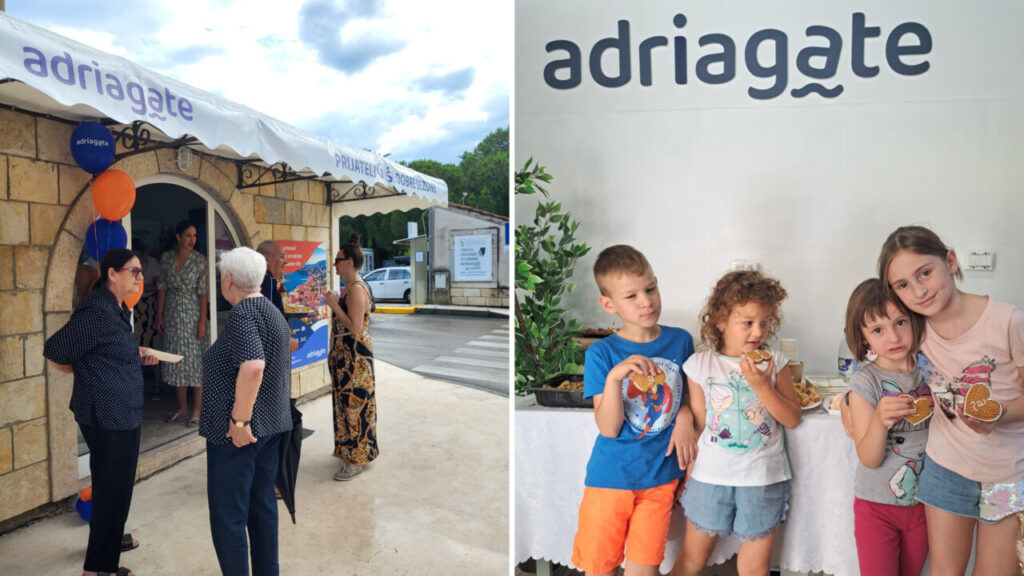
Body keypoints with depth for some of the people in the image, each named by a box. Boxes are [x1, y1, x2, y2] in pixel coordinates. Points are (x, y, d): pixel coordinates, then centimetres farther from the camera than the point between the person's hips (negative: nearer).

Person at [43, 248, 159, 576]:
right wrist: (80, 374, -2)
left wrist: (137, 357, 5)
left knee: (116, 481, 25)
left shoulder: (118, 309, 10)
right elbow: (53, 351, -18)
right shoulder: (97, 310, -20)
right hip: (106, 414, -10)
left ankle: (110, 537, 45)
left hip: (122, 412, 10)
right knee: (112, 484, 2)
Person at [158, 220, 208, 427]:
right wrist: (160, 315, 5)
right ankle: (182, 407, 22)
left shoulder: (200, 260, -8)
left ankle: (197, 409, 8)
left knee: (195, 358, -1)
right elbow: (163, 288, 8)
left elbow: (203, 292, -9)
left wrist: (202, 321, -12)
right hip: (172, 313, 4)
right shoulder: (166, 258, 2)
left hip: (192, 313, -4)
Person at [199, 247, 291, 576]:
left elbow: (253, 366, -32)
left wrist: (239, 421, -25)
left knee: (228, 515, 3)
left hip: (237, 431, -9)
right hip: (270, 425, 9)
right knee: (262, 505, 18)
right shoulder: (271, 311, 11)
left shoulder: (243, 313, -17)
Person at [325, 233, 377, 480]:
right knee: (348, 401, 18)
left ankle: (356, 460, 7)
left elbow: (354, 327, -25)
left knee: (354, 402, -3)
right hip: (346, 353, 11)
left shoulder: (356, 289, -19)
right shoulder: (353, 286, 13)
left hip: (354, 354, -11)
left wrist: (335, 305, -20)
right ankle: (350, 450, 32)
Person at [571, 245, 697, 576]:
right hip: (610, 477, -1)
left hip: (660, 477, 2)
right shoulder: (601, 353, -12)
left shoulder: (681, 341, -4)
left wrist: (685, 415, -9)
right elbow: (609, 428, -16)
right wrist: (614, 377, -31)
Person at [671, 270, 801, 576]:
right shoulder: (701, 364, -4)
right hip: (710, 477, 0)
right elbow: (697, 425, 2)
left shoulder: (773, 361, -2)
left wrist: (762, 385, -18)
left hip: (763, 478, 1)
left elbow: (792, 419, -3)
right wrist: (688, 476, 6)